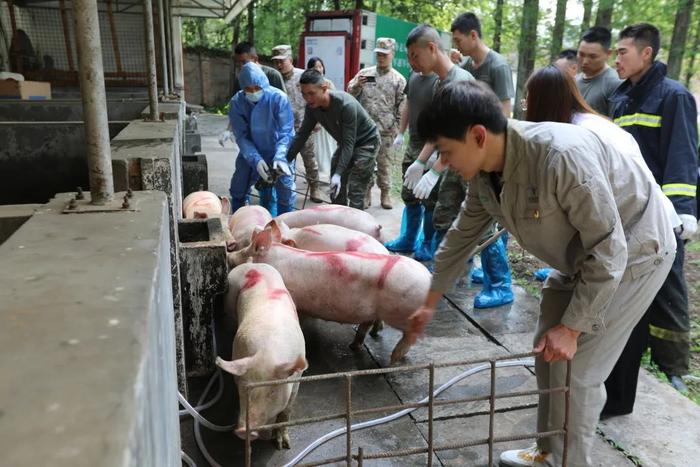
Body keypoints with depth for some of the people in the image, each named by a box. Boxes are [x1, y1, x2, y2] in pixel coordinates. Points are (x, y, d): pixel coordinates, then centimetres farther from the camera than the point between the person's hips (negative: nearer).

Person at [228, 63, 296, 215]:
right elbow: (241, 136, -16)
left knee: (286, 192, -4)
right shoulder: (237, 102, -15)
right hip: (251, 155, 2)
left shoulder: (279, 98, -21)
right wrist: (256, 160, -30)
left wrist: (280, 157, -37)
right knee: (238, 190, 8)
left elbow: (286, 133, -21)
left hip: (279, 153, -2)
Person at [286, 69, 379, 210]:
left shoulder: (346, 104, -34)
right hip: (345, 144, 7)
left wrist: (338, 174, -43)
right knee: (336, 191, 8)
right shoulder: (312, 106, -14)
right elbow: (302, 135, -4)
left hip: (366, 142, -7)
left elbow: (349, 143, -34)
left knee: (355, 193, -15)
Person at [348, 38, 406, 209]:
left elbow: (402, 106, 1)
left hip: (386, 130, -2)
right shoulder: (364, 73, 7)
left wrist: (398, 127, -5)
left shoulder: (398, 79, 2)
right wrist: (356, 85, -11)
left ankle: (385, 193, 18)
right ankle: (366, 192, 20)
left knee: (385, 163, 6)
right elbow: (350, 94, 9)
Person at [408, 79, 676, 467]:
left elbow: (609, 249, -30)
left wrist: (572, 327, -25)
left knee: (576, 370, -7)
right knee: (548, 352, 12)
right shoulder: (484, 170, -10)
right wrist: (430, 303, 11)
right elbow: (462, 236, 4)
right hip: (581, 257, 8)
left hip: (630, 253, -8)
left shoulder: (561, 157, -37)